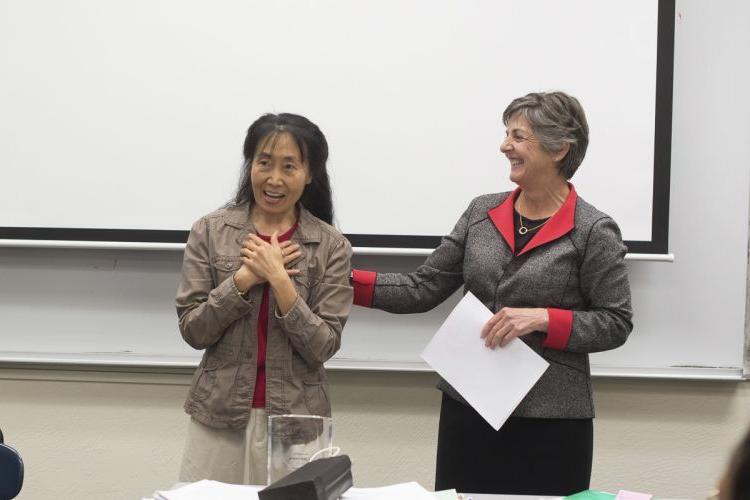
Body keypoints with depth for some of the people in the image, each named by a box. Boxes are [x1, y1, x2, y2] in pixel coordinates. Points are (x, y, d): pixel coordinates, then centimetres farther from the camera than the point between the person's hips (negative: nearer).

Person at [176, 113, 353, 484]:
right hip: (219, 417, 1)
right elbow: (193, 331, -3)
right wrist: (244, 278, -14)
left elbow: (322, 347, -7)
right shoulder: (210, 232, 1)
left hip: (296, 421, 0)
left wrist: (278, 279, -16)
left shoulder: (331, 247, -1)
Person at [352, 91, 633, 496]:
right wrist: (347, 282, -2)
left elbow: (615, 323, -6)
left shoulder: (593, 232, -6)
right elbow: (424, 288, 7)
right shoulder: (482, 213, 8)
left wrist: (542, 319, -18)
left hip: (550, 422, -4)